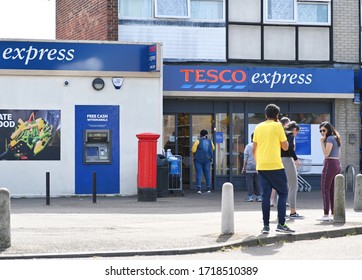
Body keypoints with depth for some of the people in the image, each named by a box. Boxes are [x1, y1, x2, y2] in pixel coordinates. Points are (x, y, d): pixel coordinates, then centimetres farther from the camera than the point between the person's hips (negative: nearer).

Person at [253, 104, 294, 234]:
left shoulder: (258, 127, 11)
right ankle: (281, 224, -5)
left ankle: (266, 225, 2)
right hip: (275, 166, -5)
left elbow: (254, 148, 12)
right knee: (283, 193, 4)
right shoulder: (278, 126, -3)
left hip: (261, 166, 5)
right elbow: (285, 147, 1)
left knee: (265, 195, 7)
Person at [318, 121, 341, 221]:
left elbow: (326, 154, -17)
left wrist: (322, 142, -13)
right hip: (337, 165, 9)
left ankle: (326, 214, -11)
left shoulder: (330, 138, -10)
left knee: (325, 189, -7)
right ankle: (333, 213, 10)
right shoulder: (336, 138, 18)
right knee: (333, 190, 10)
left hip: (330, 164, -9)